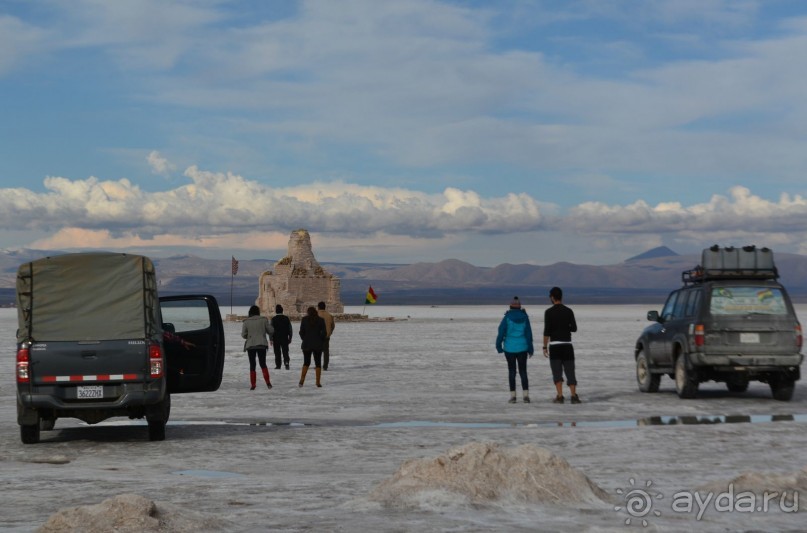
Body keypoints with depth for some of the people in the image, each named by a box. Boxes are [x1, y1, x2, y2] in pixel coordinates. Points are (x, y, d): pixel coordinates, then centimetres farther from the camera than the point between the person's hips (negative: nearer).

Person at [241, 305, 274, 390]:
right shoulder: (264, 320, -3)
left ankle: (253, 385, 3)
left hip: (250, 345, -1)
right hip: (262, 345, 1)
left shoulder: (246, 322, -4)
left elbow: (243, 334, -4)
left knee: (252, 365, 7)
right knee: (263, 364, 10)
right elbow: (270, 331, 1)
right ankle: (268, 382, -6)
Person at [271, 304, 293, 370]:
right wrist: (290, 338, 14)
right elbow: (290, 329, 6)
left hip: (276, 338, -2)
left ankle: (278, 365, 8)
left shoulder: (273, 319, -8)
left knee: (277, 352, 7)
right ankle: (286, 363, -15)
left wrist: (271, 339, -3)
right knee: (285, 352, 4)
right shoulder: (286, 318, 1)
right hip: (285, 339, 2)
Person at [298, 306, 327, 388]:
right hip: (318, 345, 0)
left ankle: (302, 380, -3)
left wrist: (305, 340, 11)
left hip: (306, 344, 0)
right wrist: (321, 341, 8)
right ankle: (318, 382, 3)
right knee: (318, 363, 7)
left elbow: (301, 332, -3)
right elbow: (324, 333, -5)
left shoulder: (304, 319, -2)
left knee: (306, 362, 11)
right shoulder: (320, 320, -1)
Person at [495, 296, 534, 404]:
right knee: (523, 371, 7)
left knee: (511, 371, 8)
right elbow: (528, 333, 0)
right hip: (522, 348, 1)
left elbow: (501, 332, -7)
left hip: (509, 348, -1)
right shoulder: (524, 317, 0)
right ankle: (526, 395, -4)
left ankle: (513, 396, 4)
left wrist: (498, 346, 3)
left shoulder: (507, 317, -6)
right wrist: (530, 349, 6)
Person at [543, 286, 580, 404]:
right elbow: (574, 328, 1)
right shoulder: (569, 311, 3)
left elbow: (547, 331, -9)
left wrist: (544, 347, -2)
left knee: (557, 372, 4)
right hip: (567, 345, 2)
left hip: (554, 345, -2)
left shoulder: (549, 312, -5)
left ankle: (560, 396, -4)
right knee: (570, 371, 4)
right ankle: (574, 396, -8)